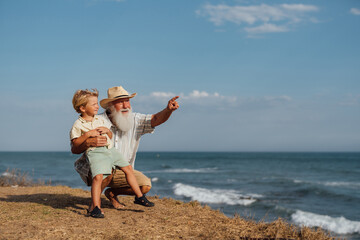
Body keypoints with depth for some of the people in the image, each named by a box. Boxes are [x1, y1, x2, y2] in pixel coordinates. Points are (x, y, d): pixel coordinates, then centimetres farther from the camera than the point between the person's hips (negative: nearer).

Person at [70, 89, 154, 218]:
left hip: (109, 149, 7)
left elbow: (110, 136, 24)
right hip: (95, 152, -7)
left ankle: (139, 196, 18)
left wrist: (107, 130, 2)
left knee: (128, 168, 7)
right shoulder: (78, 125, -1)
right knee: (98, 177, -26)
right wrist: (88, 134, -16)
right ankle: (95, 207, -18)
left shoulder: (99, 120, 19)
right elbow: (75, 142, -7)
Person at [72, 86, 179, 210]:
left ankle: (112, 193, 13)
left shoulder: (134, 120, -5)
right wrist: (89, 142, -42)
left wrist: (168, 110, -44)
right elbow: (74, 149, -19)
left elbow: (155, 119, -22)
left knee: (146, 185, -12)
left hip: (120, 171, 5)